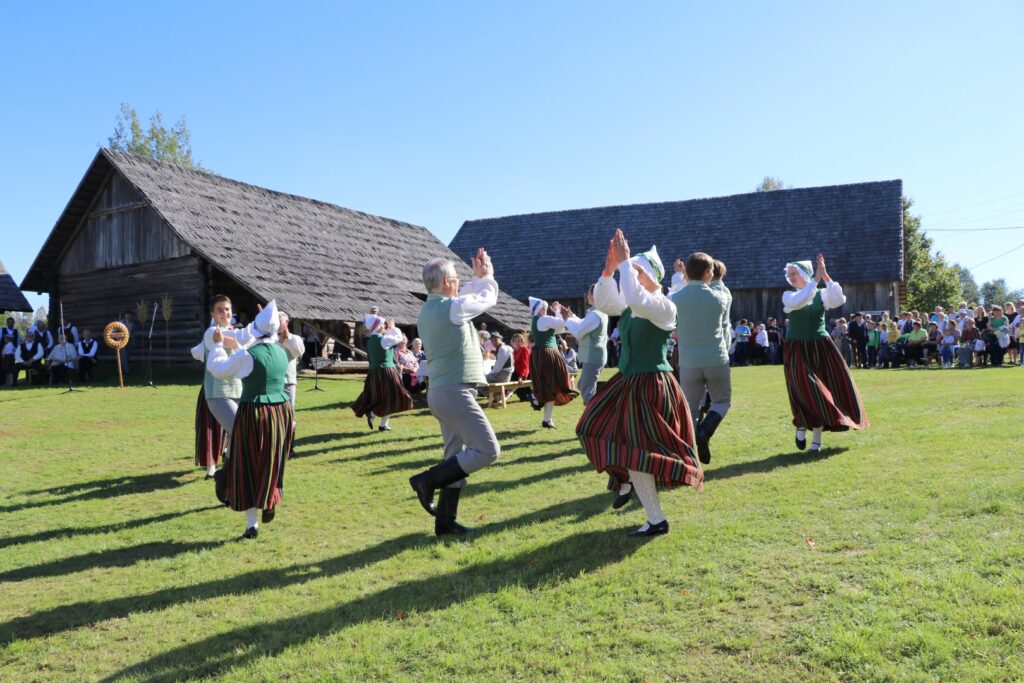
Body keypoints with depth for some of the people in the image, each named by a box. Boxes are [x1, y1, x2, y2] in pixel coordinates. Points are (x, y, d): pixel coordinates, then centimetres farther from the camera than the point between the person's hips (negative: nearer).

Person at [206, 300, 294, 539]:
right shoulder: (281, 353, 4)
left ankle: (252, 524, 9)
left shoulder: (248, 355, -15)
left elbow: (217, 369, -2)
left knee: (247, 469, 7)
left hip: (254, 414, -5)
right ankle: (270, 504, 30)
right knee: (270, 465, 23)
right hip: (281, 413, 5)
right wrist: (235, 345, 30)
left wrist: (218, 345, 12)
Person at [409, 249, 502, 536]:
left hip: (441, 392, 10)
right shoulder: (453, 307, -13)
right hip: (455, 391, -10)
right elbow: (489, 298, 5)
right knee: (487, 450, -8)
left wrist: (477, 278, 31)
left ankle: (445, 521, 13)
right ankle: (428, 479, -7)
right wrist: (487, 276, 23)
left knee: (458, 457, 12)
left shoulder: (428, 311, 14)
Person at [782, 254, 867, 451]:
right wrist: (816, 279, -23)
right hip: (798, 351, -2)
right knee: (807, 392, -13)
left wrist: (826, 276, -21)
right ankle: (802, 426, 14)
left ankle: (816, 439, 15)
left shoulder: (821, 294, 5)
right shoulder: (788, 295, 2)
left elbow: (839, 300, -15)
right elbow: (797, 303, -21)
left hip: (821, 348, 2)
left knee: (827, 391, 3)